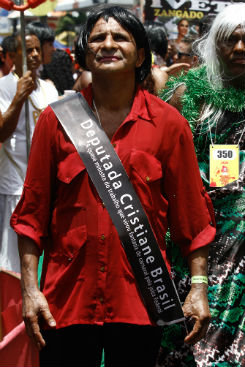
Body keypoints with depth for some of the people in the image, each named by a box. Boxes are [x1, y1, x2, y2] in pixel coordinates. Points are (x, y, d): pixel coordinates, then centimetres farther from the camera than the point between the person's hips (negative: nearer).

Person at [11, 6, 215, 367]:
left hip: (141, 299, 0)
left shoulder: (168, 122, 1)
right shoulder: (55, 120, 3)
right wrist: (30, 289, -2)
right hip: (66, 299, 1)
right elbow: (32, 212, 4)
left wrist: (198, 287, -1)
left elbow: (191, 214, 3)